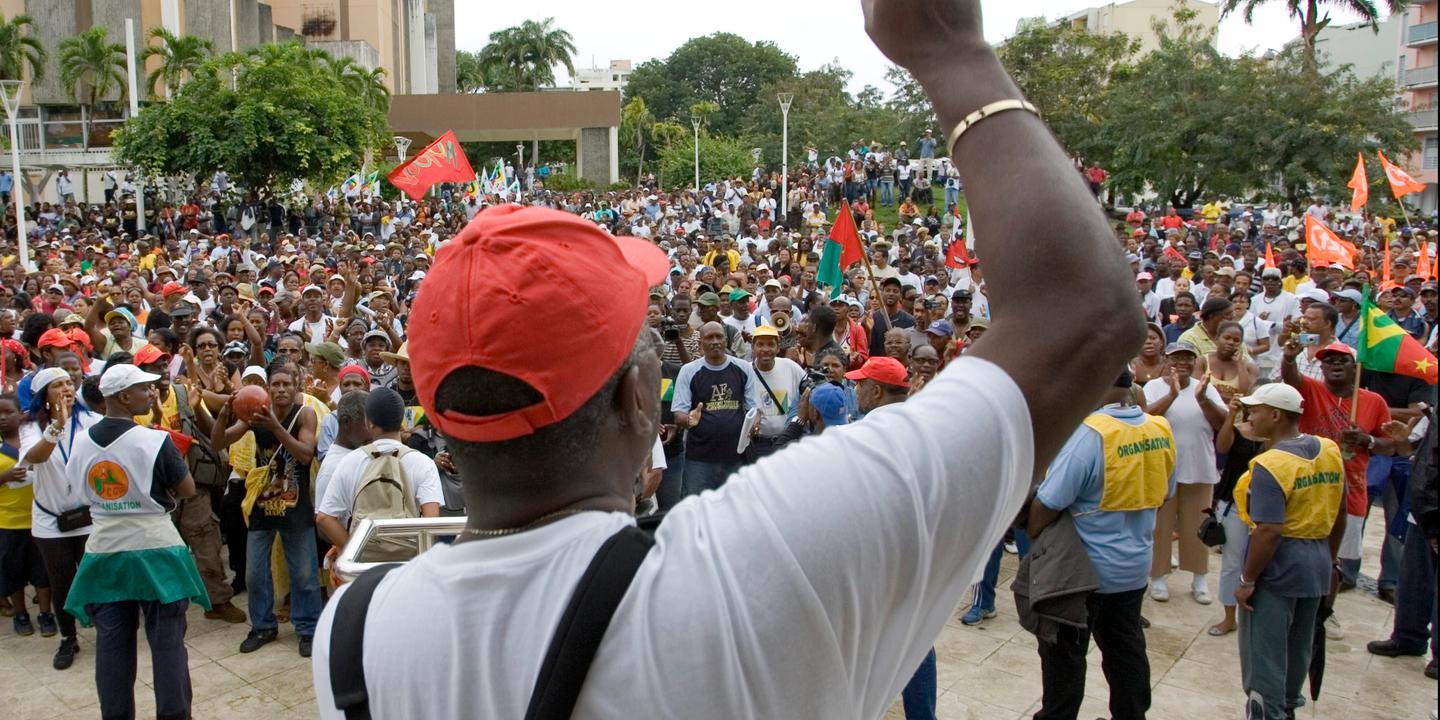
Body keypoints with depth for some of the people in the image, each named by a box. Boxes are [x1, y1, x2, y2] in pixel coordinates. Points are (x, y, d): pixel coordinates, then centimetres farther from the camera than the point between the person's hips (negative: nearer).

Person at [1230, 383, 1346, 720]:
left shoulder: (1271, 464, -21)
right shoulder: (1329, 451, 3)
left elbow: (1269, 531, -26)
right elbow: (1339, 514, 13)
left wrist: (1247, 580, -17)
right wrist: (1328, 559, 25)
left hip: (1278, 566, -8)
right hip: (1317, 565, 8)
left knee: (1264, 654, 4)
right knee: (1298, 648, 23)